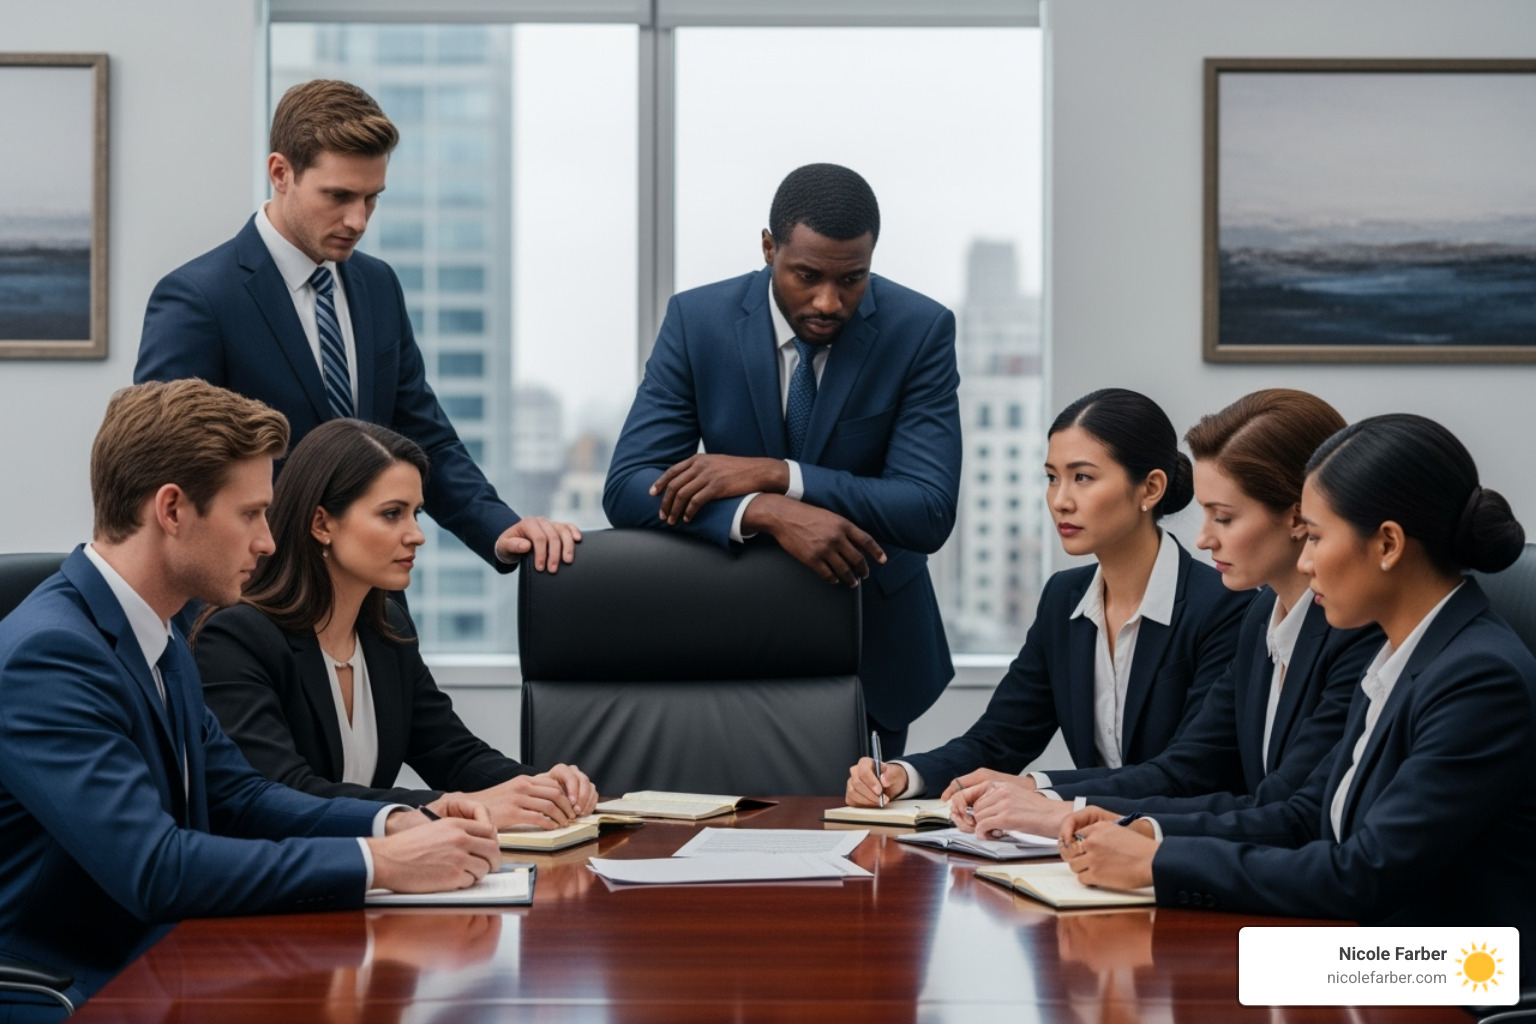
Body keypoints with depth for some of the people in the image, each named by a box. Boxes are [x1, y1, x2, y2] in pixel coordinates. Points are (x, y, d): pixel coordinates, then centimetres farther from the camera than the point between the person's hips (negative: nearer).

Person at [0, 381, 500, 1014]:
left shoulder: (159, 640, 9)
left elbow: (235, 795, 13)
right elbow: (154, 868, -26)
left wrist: (395, 824, -3)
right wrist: (378, 863, -23)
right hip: (83, 998, -8)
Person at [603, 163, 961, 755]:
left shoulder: (921, 330, -9)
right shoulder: (697, 320, -7)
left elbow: (930, 512, -15)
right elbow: (626, 488, -12)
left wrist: (775, 474, -26)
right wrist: (768, 513, -29)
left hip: (872, 640, 0)